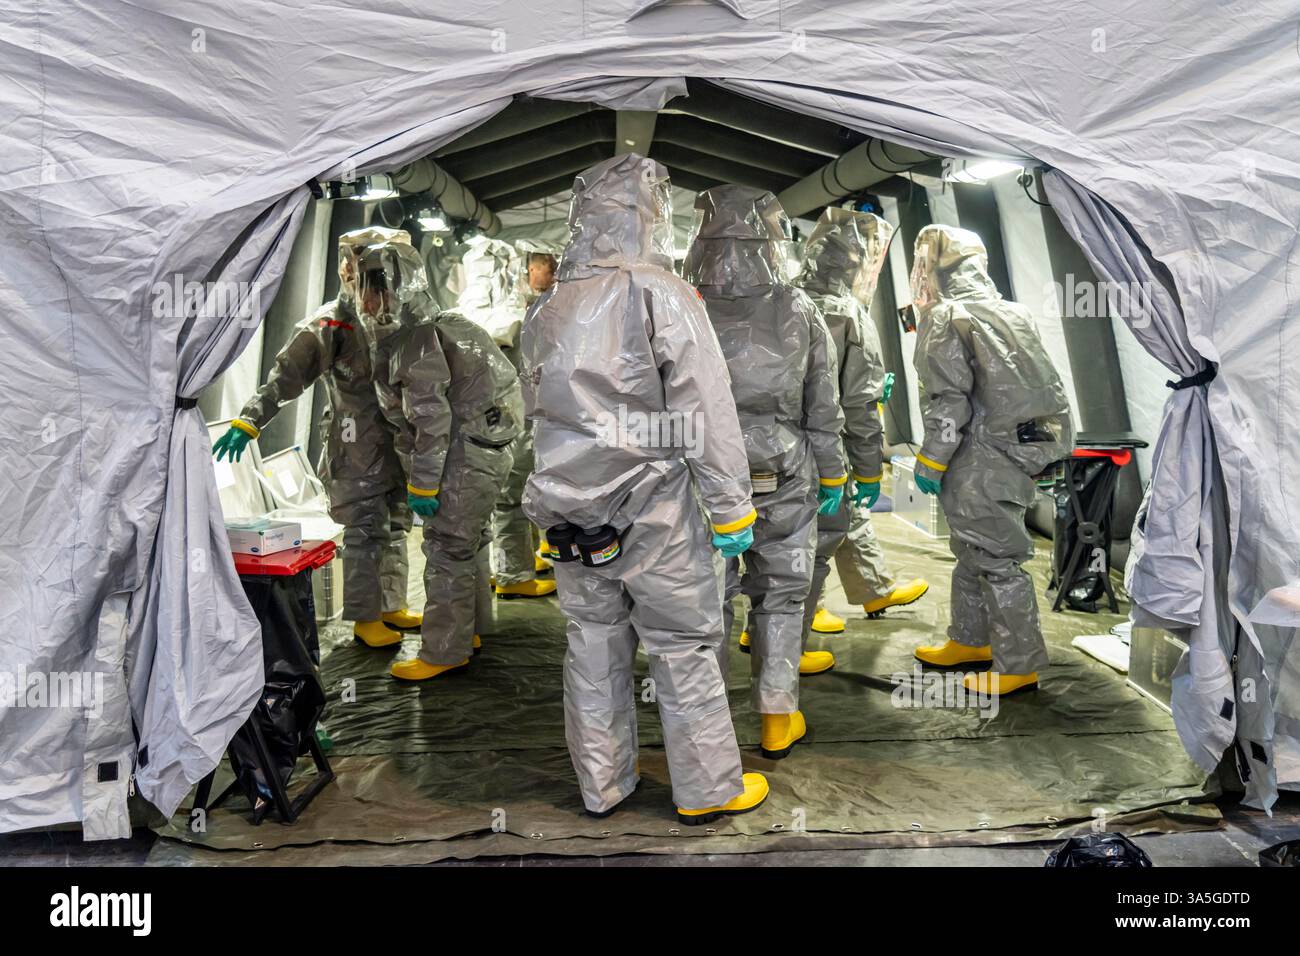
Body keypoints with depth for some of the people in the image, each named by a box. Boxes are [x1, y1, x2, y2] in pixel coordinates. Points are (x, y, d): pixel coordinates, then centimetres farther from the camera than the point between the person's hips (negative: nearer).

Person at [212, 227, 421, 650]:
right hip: (358, 444, -6)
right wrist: (249, 421, -23)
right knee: (365, 529, -2)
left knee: (396, 525, 12)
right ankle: (364, 617, 10)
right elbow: (286, 375, -15)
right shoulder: (328, 325, -9)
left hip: (400, 439, 7)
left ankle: (392, 606, 25)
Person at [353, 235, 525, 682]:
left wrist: (423, 483, -19)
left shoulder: (418, 339, -19)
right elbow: (412, 416, 20)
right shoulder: (402, 336, 14)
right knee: (466, 543, 18)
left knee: (447, 546, -5)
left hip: (468, 455, -11)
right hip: (484, 450, 11)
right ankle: (469, 630, 32)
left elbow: (432, 416, -23)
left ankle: (444, 651, 3)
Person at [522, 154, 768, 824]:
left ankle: (601, 787, 29)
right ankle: (707, 791, 19)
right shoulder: (662, 295, -11)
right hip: (654, 514, -6)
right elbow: (706, 411, -14)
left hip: (569, 516, 6)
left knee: (593, 648, 15)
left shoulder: (548, 310, 9)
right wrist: (731, 509, -10)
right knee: (684, 649, 7)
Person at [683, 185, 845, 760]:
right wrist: (832, 476, 13)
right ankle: (778, 720, 21)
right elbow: (824, 409, 2)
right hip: (784, 482, 1)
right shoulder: (800, 312, -3)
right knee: (779, 598, 14)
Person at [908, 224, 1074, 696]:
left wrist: (930, 459, -9)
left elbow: (949, 401, -17)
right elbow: (1040, 381, 15)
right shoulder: (1014, 312, 13)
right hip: (1023, 444, 9)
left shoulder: (944, 319, -12)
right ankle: (970, 640, 33)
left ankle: (1020, 664, 8)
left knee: (996, 560, -1)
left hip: (984, 462, -9)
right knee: (972, 551, 20)